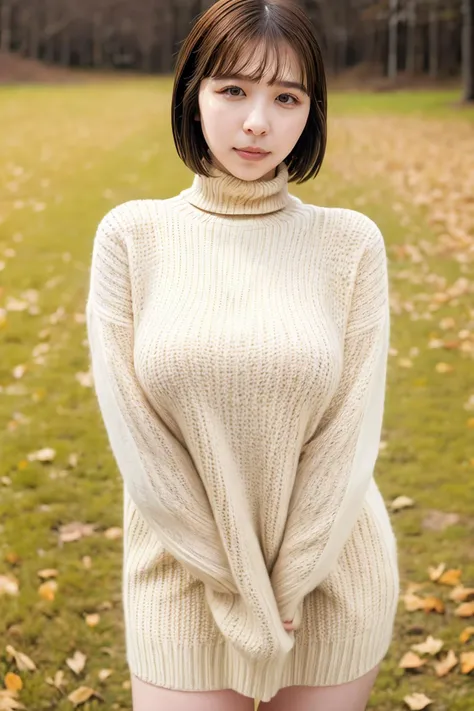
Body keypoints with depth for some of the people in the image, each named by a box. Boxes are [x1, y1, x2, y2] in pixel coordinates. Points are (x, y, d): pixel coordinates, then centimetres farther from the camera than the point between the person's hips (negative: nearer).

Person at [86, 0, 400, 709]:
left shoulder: (352, 244, -8)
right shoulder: (132, 236, -8)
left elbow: (352, 435, -9)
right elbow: (134, 435, -10)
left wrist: (283, 588, -10)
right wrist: (239, 586, -9)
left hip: (331, 576, 0)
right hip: (185, 577, 0)